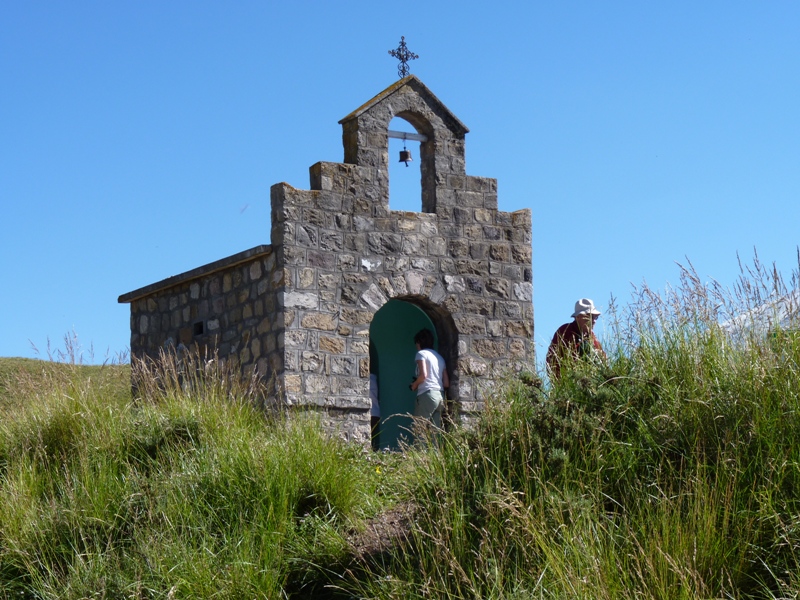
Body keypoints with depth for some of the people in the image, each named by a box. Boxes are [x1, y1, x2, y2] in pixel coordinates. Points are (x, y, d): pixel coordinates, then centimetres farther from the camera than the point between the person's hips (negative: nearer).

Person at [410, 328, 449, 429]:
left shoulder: (421, 353, 2)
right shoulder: (440, 357, 22)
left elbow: (423, 375, -13)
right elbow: (446, 384, 16)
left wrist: (415, 385, 3)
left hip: (427, 395, -7)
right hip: (440, 396, 7)